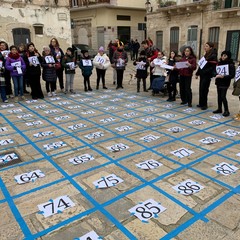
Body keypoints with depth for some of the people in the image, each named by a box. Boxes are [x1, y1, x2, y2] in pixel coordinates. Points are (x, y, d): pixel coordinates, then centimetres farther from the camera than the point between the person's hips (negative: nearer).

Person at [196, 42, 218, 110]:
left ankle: (204, 104, 4)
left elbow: (213, 67, -16)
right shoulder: (206, 55, 15)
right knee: (201, 89, 10)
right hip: (202, 74, 8)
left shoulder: (213, 56, -10)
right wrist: (197, 73, 17)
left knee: (204, 89, -5)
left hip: (207, 75, -8)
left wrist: (205, 71, -24)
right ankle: (201, 103, 19)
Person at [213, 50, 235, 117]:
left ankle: (226, 111, 2)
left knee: (223, 97, -8)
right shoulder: (219, 63, 7)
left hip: (225, 83, -6)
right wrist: (217, 75, -8)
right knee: (219, 96, 12)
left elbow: (232, 75, -14)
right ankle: (219, 109, 23)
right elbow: (216, 71, 14)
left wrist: (223, 76, -25)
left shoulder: (231, 65, -10)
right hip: (219, 82, 6)